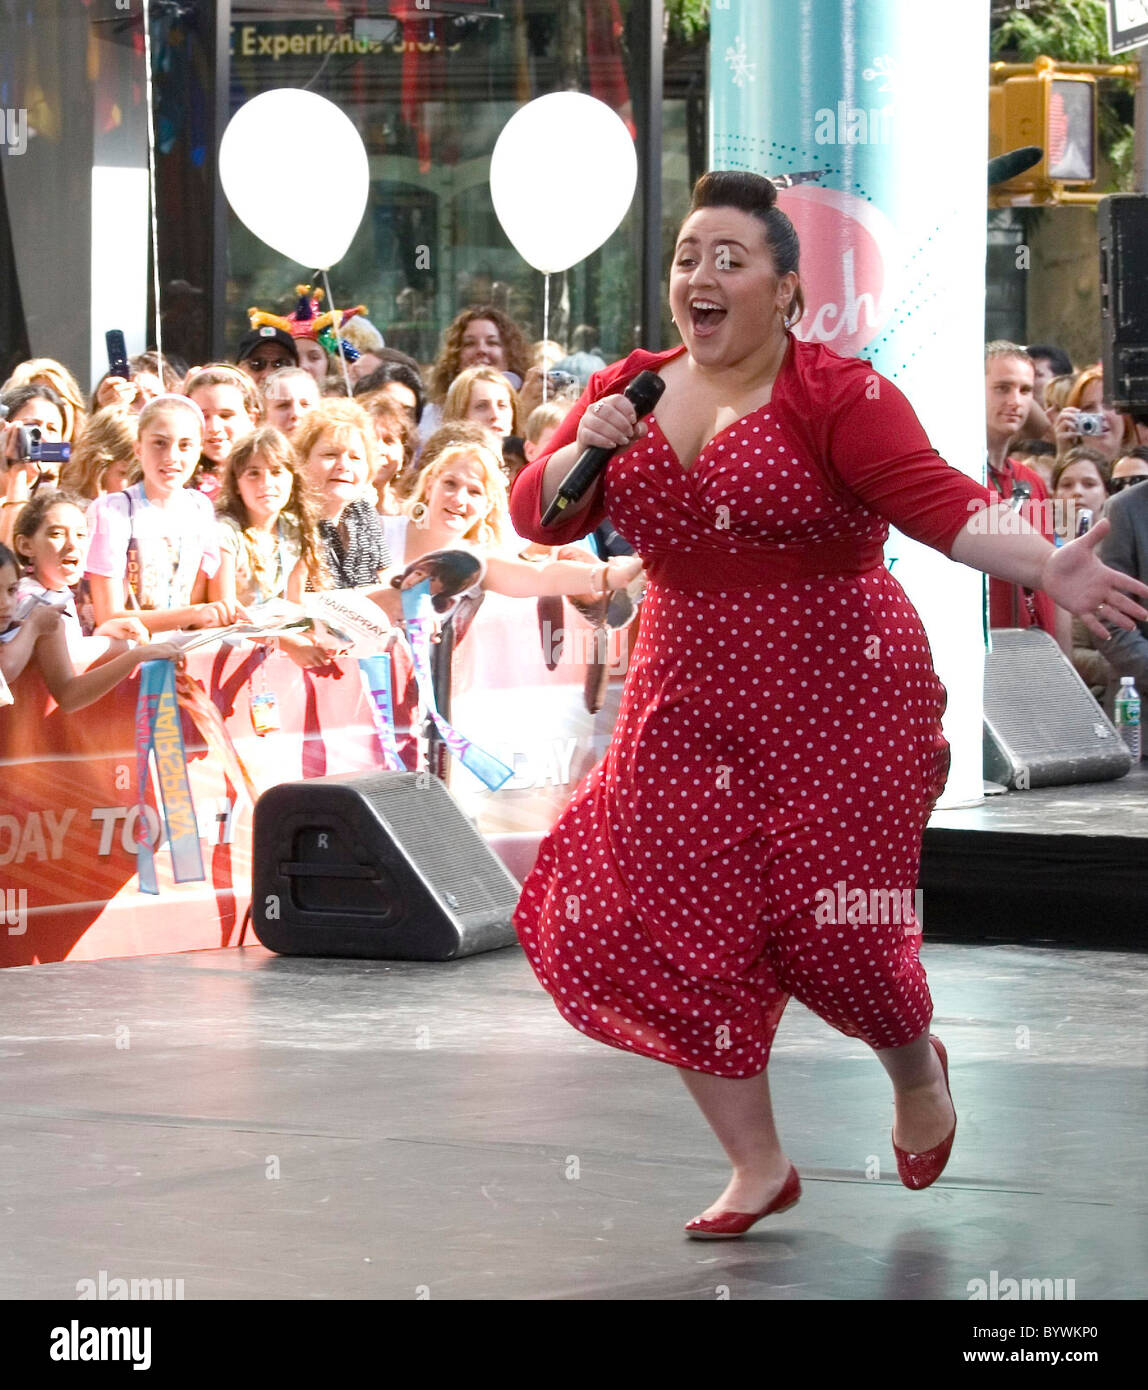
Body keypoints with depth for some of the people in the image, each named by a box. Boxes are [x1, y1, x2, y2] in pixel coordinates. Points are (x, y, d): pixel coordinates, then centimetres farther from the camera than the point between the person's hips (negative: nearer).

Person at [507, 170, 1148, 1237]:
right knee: (678, 922, -2)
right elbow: (535, 513, 5)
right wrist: (588, 448, -16)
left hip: (836, 701, -5)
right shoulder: (626, 392, 6)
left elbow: (935, 499, -23)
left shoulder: (838, 396, -11)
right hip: (688, 705, 5)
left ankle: (917, 1071, 31)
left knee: (831, 927, -5)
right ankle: (758, 1166, 14)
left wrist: (1045, 568, -41)